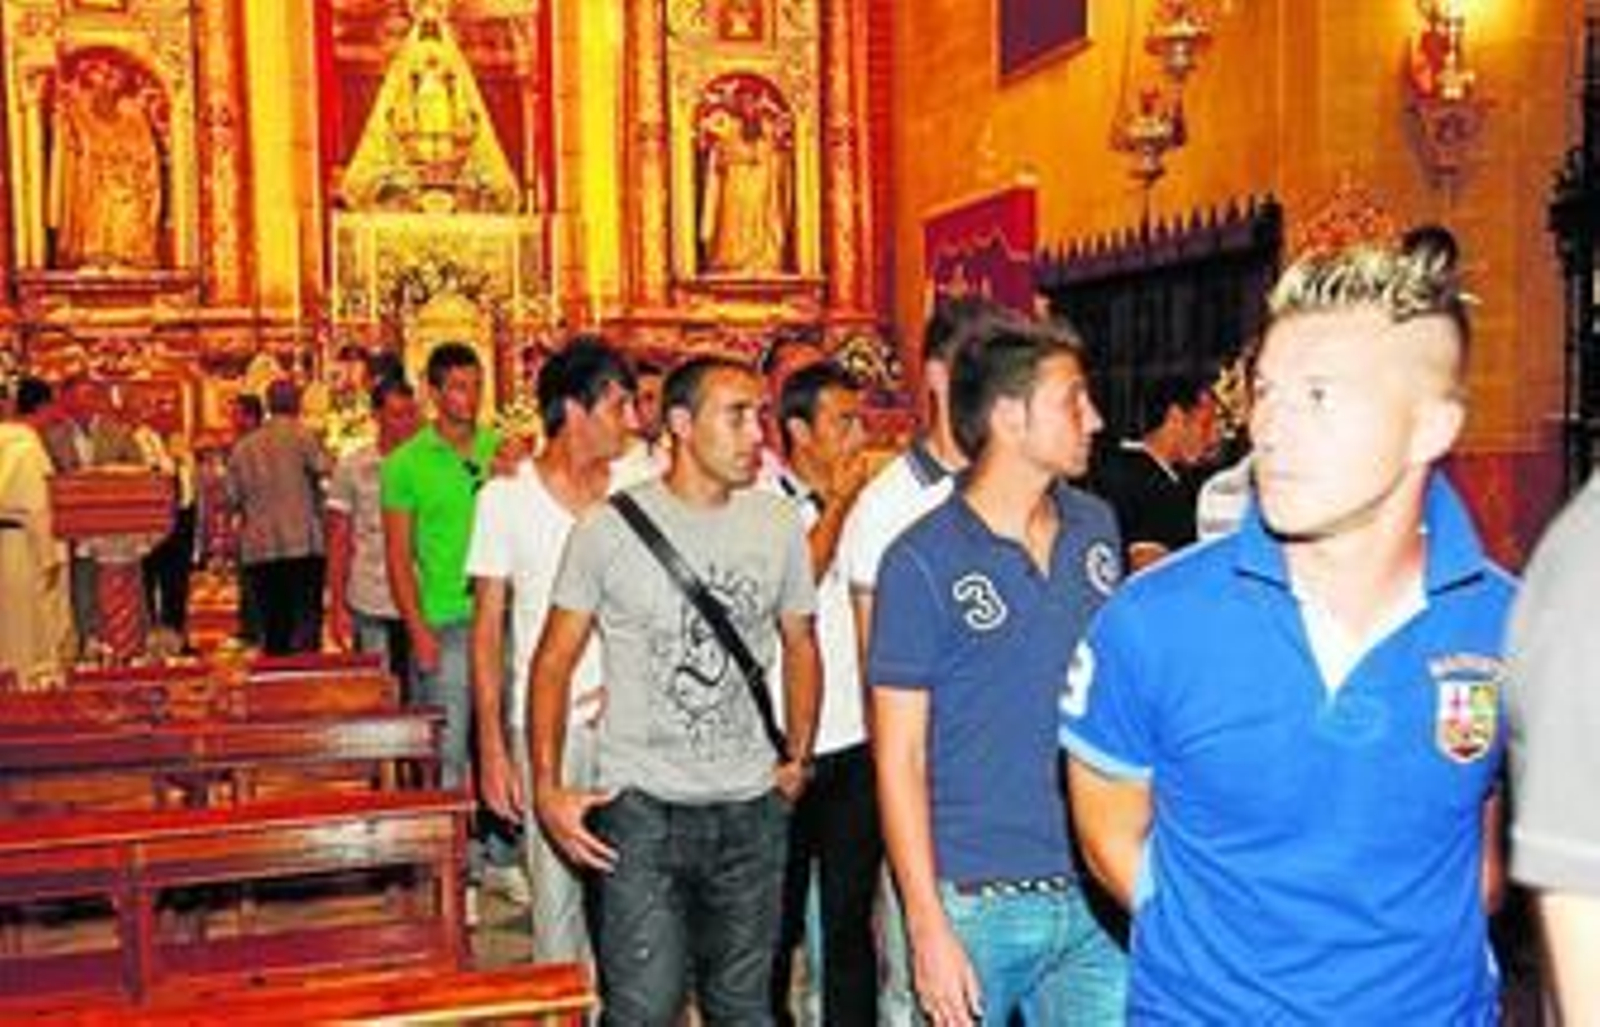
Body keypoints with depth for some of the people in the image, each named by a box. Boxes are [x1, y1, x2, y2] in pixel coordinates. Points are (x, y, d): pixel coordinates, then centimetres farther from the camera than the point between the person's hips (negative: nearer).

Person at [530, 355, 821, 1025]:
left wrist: (798, 760, 10)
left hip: (752, 806, 3)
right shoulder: (610, 528, -7)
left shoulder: (779, 524, 3)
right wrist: (547, 788, -7)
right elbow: (555, 661, -1)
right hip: (641, 804, -3)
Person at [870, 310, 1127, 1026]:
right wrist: (928, 926, -12)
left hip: (1091, 895, 4)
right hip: (973, 904, -4)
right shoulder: (922, 562, -10)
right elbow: (900, 757, -8)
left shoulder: (1096, 527, 5)